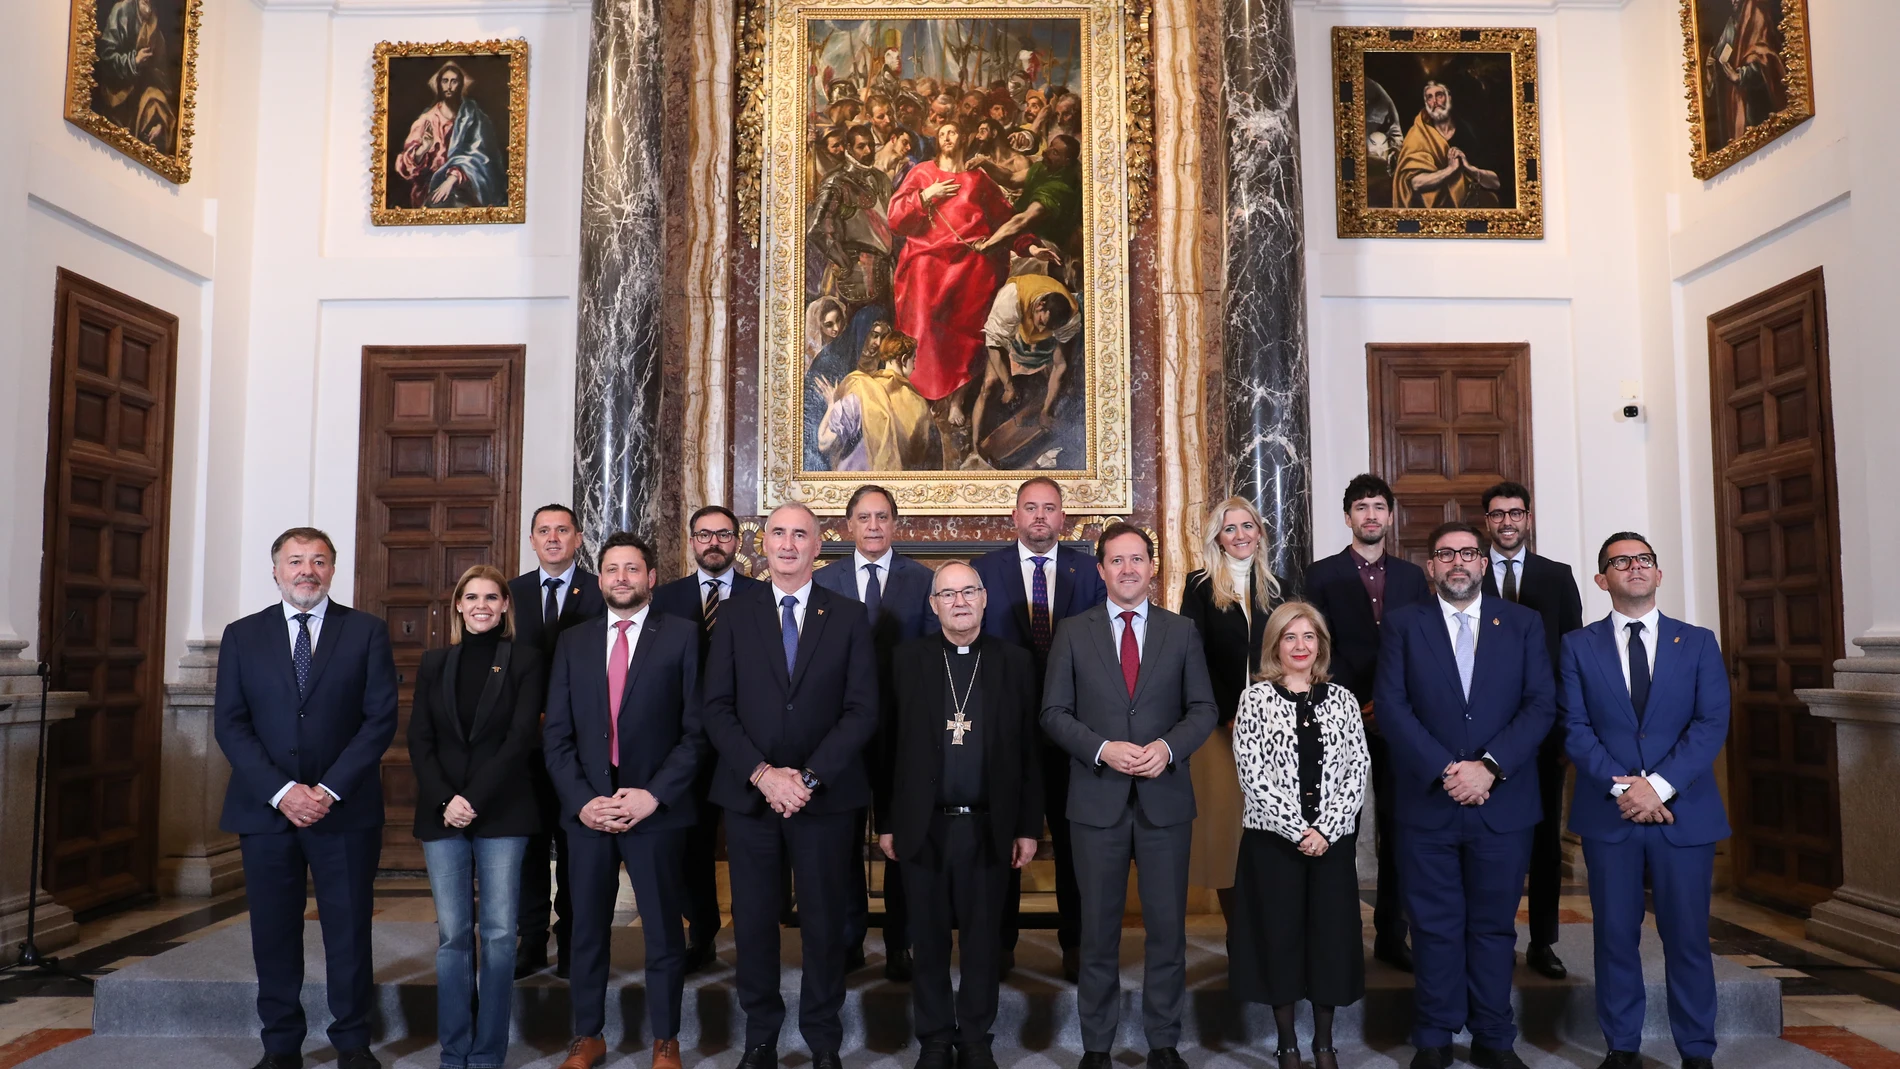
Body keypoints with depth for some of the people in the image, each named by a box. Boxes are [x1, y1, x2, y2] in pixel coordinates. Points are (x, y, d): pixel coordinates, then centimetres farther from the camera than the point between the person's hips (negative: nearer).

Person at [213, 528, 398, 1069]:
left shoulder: (367, 631, 2)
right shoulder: (242, 636, 7)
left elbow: (381, 718, -3)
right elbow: (230, 724, 1)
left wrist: (329, 790, -12)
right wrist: (280, 791, -11)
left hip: (345, 809, -1)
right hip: (265, 808, 2)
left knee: (349, 931, 5)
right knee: (273, 933, 8)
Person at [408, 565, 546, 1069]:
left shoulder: (524, 660, 2)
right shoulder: (435, 662, 12)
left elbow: (521, 737, -6)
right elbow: (419, 739, 6)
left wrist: (474, 800, -13)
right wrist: (445, 800, -9)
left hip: (502, 813, -2)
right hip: (442, 814, 2)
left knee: (499, 933, -1)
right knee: (452, 934, 3)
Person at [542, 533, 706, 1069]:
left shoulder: (681, 637, 0)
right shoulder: (573, 642, 10)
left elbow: (696, 730, -4)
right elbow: (557, 734, 6)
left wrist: (653, 796, -12)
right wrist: (581, 801, -6)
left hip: (656, 810, -3)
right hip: (587, 809, 3)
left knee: (663, 932, 6)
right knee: (587, 930, 12)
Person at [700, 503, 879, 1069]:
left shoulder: (849, 616, 3)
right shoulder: (735, 614, 5)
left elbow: (862, 710, -3)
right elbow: (718, 708, 0)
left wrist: (809, 777, -13)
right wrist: (762, 774, -12)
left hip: (826, 796, -1)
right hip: (749, 793, 1)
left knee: (824, 920, 6)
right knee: (753, 919, 8)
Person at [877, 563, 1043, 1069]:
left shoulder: (1015, 661, 1)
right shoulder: (907, 659, 1)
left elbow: (1029, 750, 2)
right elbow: (889, 744, 1)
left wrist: (1029, 827, 0)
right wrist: (886, 821, 0)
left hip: (989, 826, 0)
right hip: (923, 825, 0)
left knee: (984, 937, 11)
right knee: (929, 939, 11)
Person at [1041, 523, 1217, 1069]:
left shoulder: (1182, 632, 6)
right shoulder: (1073, 633, 3)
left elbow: (1203, 708, 5)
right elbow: (1054, 712, 0)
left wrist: (1168, 746, -13)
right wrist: (1102, 749, -15)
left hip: (1165, 798, 1)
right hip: (1097, 799, -1)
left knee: (1168, 925, 7)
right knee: (1099, 927, 9)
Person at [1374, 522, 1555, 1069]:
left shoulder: (1523, 623, 7)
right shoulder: (1403, 624, 4)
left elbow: (1540, 705, -2)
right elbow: (1393, 707, -4)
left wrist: (1488, 766, -14)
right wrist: (1444, 770, -14)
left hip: (1503, 802, 1)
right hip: (1427, 802, -1)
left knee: (1494, 926, 10)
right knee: (1436, 927, 6)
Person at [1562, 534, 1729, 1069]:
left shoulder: (1698, 642, 7)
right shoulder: (1578, 646, 6)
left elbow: (1712, 723, -3)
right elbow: (1575, 728, -1)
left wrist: (1659, 784, -14)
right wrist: (1621, 787, -14)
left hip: (1683, 812, 0)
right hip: (1608, 815, 0)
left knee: (1687, 936, 4)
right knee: (1616, 936, 6)